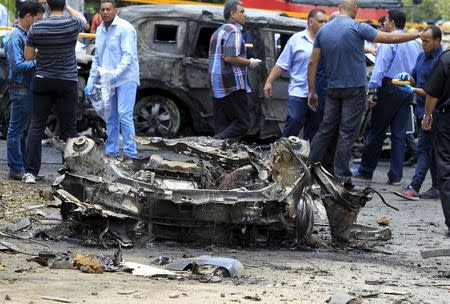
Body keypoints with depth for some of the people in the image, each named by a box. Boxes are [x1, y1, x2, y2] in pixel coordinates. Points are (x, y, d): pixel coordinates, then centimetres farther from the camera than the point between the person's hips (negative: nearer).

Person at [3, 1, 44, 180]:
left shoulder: (24, 36, 14)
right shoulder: (15, 37, -16)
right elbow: (18, 66, -23)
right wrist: (38, 61, -15)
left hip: (28, 90, 10)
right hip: (21, 90, -10)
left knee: (23, 131, 14)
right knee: (16, 130, -4)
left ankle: (22, 167, 21)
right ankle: (16, 170, 0)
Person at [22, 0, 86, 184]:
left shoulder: (36, 28, -5)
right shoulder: (72, 24, -7)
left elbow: (28, 56, 4)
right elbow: (83, 19, 19)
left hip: (43, 82, 1)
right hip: (67, 82, -1)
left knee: (36, 126, 4)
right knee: (69, 129, 4)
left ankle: (31, 172, -2)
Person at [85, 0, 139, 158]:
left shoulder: (125, 28, -11)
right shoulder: (100, 30, 14)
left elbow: (129, 55, -17)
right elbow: (97, 58, 20)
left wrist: (117, 73, -30)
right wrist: (91, 81, 14)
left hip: (125, 79, -8)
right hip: (107, 80, 8)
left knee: (124, 115, -13)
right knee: (110, 118, 11)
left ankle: (130, 153, -12)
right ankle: (111, 151, 18)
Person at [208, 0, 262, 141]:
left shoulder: (218, 32, 20)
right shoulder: (234, 31, -11)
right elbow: (230, 57, -22)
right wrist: (250, 63, -9)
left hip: (217, 86, 9)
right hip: (232, 86, -9)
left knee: (222, 125, 9)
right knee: (242, 123, -7)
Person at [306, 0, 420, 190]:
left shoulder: (323, 30, 6)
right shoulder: (357, 28, -11)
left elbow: (313, 63, 6)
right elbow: (391, 38, -10)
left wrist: (311, 91, 11)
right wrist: (419, 35, 1)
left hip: (333, 89, 5)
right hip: (355, 89, -5)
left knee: (326, 130, 13)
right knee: (347, 134, -3)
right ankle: (342, 178, -2)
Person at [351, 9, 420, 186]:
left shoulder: (389, 42, -8)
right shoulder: (414, 44, 14)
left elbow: (380, 66, -17)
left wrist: (372, 90, -20)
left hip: (389, 89, -6)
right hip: (408, 92, 6)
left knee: (376, 133, 4)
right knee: (399, 136, 6)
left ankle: (366, 171, 13)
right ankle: (395, 176, 5)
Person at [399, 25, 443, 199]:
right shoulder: (422, 56, 14)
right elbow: (415, 79, 22)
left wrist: (414, 90, -20)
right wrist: (407, 78, 0)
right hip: (422, 109, 9)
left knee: (424, 150, -10)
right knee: (432, 150, 11)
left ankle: (414, 187, -13)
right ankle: (437, 188, 16)